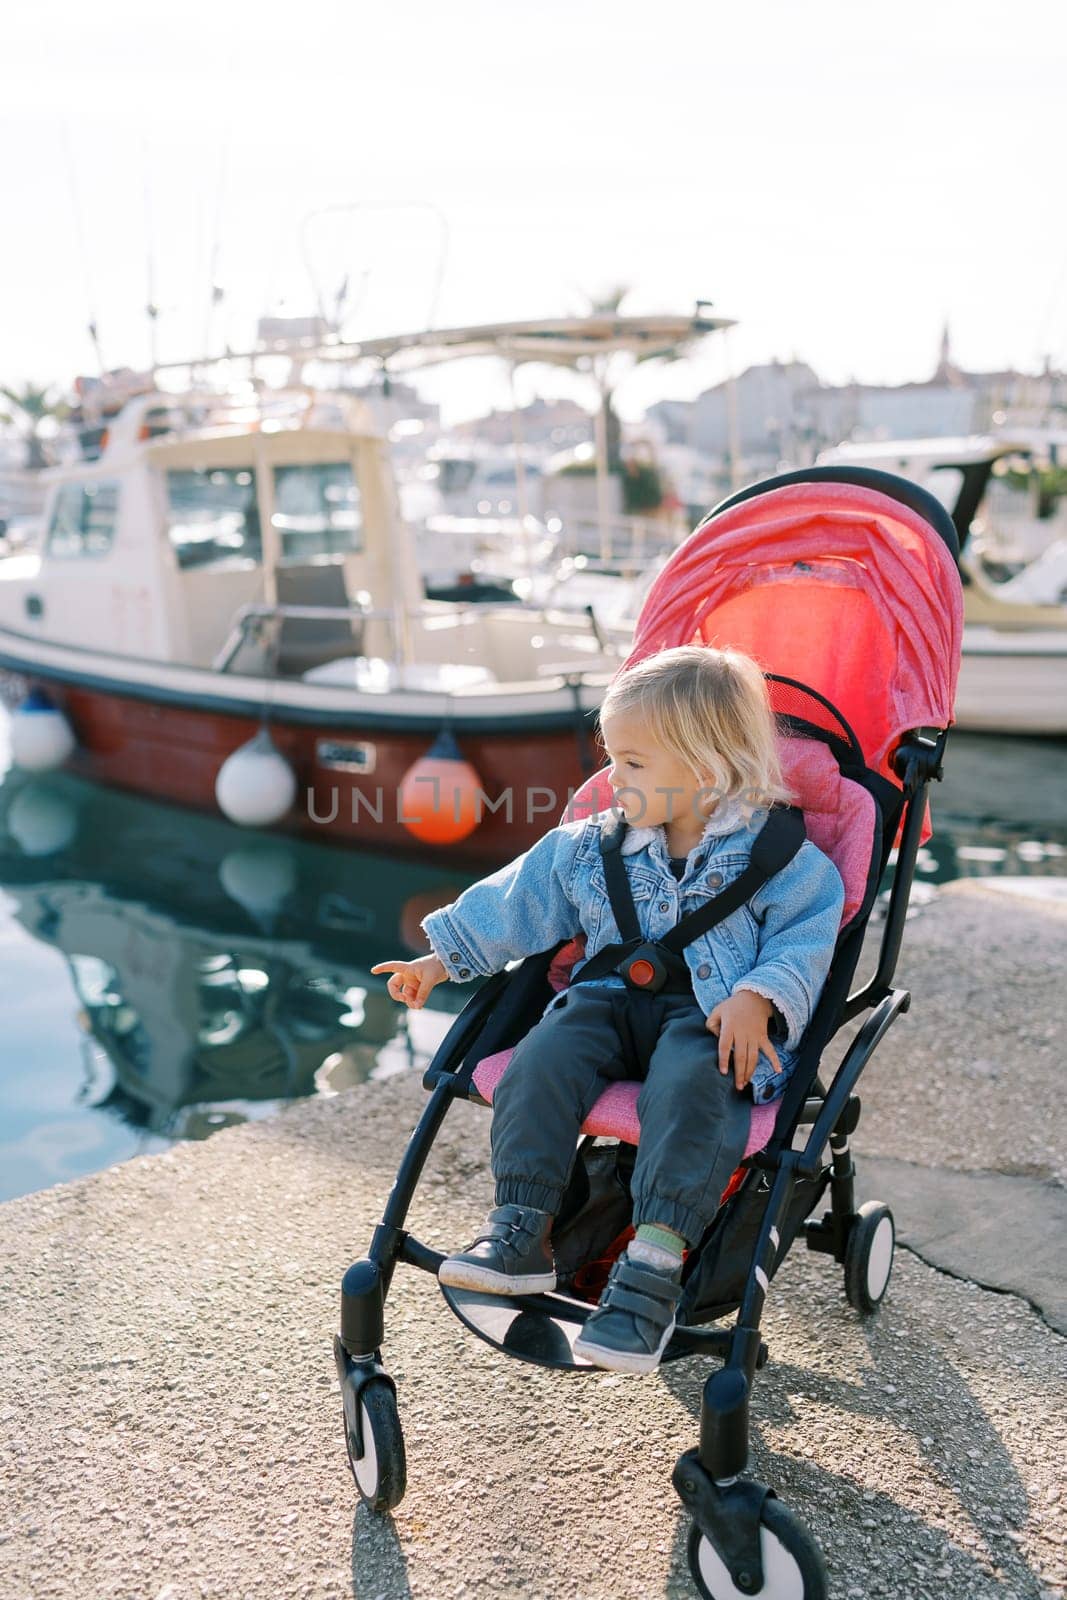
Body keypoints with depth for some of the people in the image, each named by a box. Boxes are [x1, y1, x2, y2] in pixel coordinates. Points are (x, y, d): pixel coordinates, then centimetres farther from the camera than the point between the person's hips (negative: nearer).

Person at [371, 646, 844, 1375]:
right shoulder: (592, 849, 16)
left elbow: (804, 938, -4)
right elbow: (517, 901, 21)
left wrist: (758, 998, -22)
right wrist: (444, 958, 20)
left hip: (714, 1018, -4)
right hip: (613, 1001, 4)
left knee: (688, 1085, -36)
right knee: (545, 1055, -25)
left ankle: (654, 1264, -38)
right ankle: (520, 1232, -24)